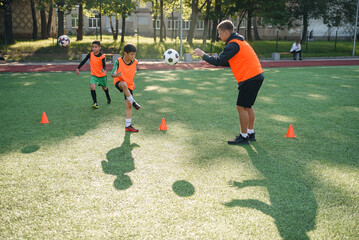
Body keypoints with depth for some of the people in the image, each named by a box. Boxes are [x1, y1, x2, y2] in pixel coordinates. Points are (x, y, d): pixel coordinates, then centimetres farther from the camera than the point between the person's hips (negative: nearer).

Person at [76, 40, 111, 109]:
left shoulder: (102, 56, -20)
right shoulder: (90, 54, -10)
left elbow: (104, 65, -27)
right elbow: (84, 61, -2)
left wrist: (103, 69, -50)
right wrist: (78, 68, -6)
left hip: (102, 75, -1)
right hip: (94, 75, 2)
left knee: (104, 88, 19)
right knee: (92, 86, -22)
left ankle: (108, 97, 52)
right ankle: (95, 103, -16)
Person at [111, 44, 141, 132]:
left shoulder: (135, 62, -8)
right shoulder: (118, 61, -18)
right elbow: (112, 74, -20)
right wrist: (116, 75, -42)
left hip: (129, 85, 3)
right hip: (119, 82, -3)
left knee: (128, 105, -2)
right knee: (124, 85, -41)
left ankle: (128, 126, 4)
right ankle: (133, 103, -24)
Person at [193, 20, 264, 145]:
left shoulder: (233, 44, -16)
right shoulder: (239, 41, 17)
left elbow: (218, 61, -19)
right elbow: (230, 62, 21)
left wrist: (202, 54, -6)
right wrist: (215, 60, 10)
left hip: (250, 78, -10)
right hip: (256, 75, 10)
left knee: (241, 107, -4)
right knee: (248, 106, 17)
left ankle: (244, 137, 3)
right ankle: (251, 133, 25)